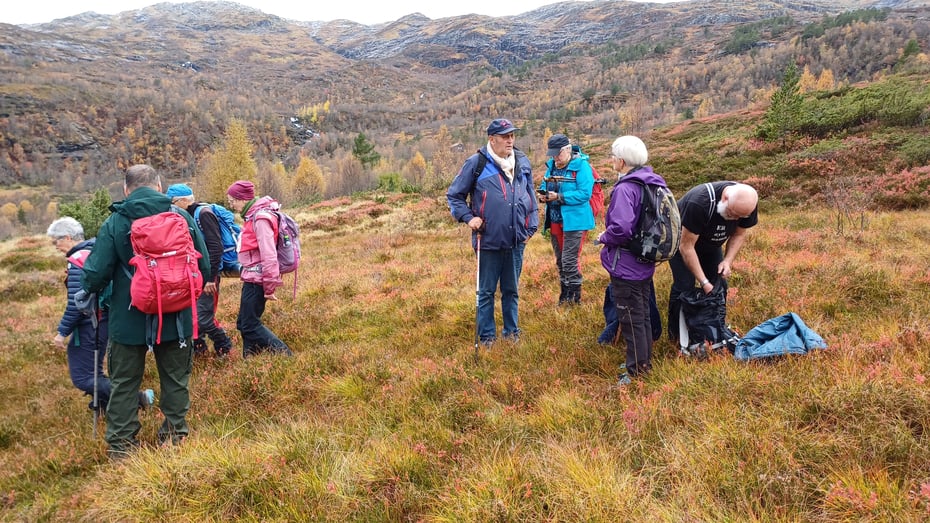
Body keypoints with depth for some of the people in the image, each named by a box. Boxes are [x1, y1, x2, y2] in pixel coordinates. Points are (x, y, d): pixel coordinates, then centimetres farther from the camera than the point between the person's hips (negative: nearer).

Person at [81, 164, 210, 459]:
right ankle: (174, 435, 24)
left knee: (124, 383, 13)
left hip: (129, 318, -1)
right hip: (176, 317, 1)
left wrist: (88, 290, 11)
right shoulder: (183, 218, -5)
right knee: (176, 378, 16)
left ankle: (121, 444, 20)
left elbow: (96, 275, -12)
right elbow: (204, 267, -2)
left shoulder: (114, 223, -9)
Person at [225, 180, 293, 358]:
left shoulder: (260, 217, -18)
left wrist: (269, 286, -21)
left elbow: (268, 254, -22)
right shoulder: (253, 215, 12)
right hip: (252, 278, 10)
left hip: (256, 280, -10)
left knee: (250, 325, -4)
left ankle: (284, 355, 0)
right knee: (244, 323, 15)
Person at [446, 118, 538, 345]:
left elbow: (531, 197, 14)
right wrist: (468, 217, -11)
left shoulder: (522, 162, 5)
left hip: (516, 241, 4)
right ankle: (487, 335, 21)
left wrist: (531, 227, 10)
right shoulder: (477, 163, -8)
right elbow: (454, 195, 0)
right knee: (486, 292, 8)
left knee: (512, 290, 17)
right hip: (489, 241, -4)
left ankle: (511, 330, 32)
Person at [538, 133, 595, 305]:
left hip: (574, 220, -8)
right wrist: (543, 194, -6)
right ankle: (564, 295, 30)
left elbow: (585, 194, -22)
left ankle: (575, 297, 4)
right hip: (555, 220, 8)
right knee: (560, 261, 16)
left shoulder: (581, 166, -13)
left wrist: (558, 197, -25)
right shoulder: (551, 165, 8)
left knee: (569, 260, -9)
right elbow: (544, 185, 18)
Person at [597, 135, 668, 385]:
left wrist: (604, 238, -13)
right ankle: (645, 362, 36)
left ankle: (636, 371, 16)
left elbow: (621, 228, -32)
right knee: (643, 314, 21)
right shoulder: (654, 183, 5)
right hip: (646, 263, 9)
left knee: (631, 319, 4)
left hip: (625, 267, -9)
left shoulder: (625, 189, -23)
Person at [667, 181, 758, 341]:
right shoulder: (700, 203, -42)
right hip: (682, 238, -5)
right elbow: (687, 247, -34)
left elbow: (739, 234, -5)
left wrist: (728, 261, -22)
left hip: (710, 243, 6)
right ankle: (676, 335, 3)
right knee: (684, 286, -12)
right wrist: (704, 282, -33)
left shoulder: (747, 204, -23)